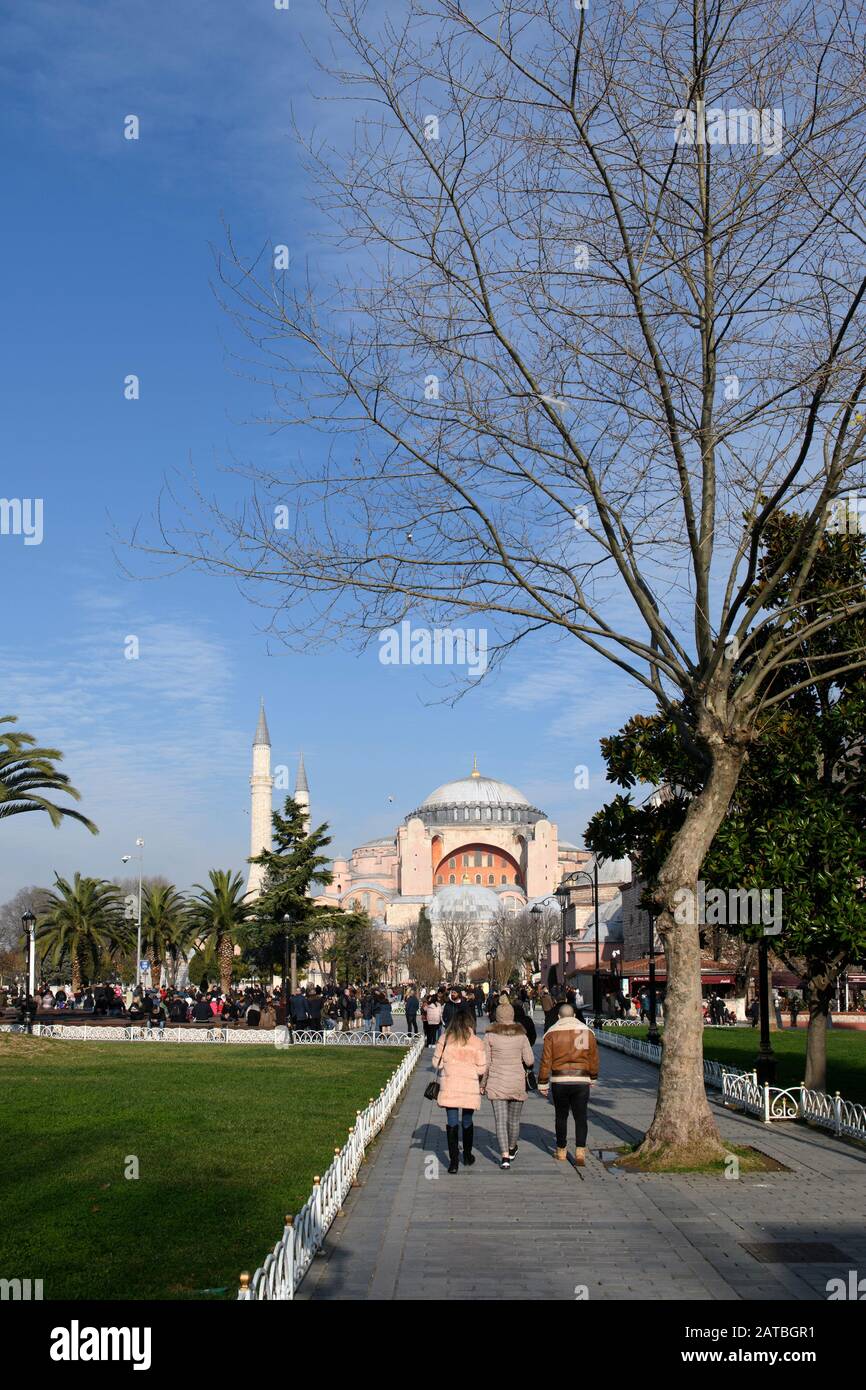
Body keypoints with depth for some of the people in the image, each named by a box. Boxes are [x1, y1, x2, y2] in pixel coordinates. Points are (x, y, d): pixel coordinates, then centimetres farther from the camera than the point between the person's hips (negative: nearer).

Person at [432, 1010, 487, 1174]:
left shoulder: (445, 1039, -4)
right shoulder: (476, 1042, -7)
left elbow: (436, 1062, 1)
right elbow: (482, 1068, -6)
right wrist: (479, 1082, 14)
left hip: (449, 1086, 0)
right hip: (470, 1087, 0)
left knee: (451, 1122, 4)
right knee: (467, 1121, 16)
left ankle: (454, 1160, -2)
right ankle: (467, 1156, 31)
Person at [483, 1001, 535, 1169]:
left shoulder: (490, 1035, -6)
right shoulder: (521, 1035, -2)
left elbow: (486, 1062, -5)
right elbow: (529, 1061, -3)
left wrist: (483, 1083, 6)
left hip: (496, 1083, -2)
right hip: (517, 1083, 2)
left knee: (500, 1120, -3)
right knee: (514, 1119, 18)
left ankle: (505, 1156, -14)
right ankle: (512, 1149, 37)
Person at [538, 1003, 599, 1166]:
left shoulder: (552, 1033, -2)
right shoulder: (587, 1031, 3)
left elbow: (546, 1060, -3)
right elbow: (594, 1057, 11)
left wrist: (542, 1082, 5)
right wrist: (593, 1077, 25)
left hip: (559, 1081, 0)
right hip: (581, 1081, 0)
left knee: (561, 1117, 14)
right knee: (580, 1117, 5)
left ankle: (561, 1150, 24)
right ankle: (580, 1151, -8)